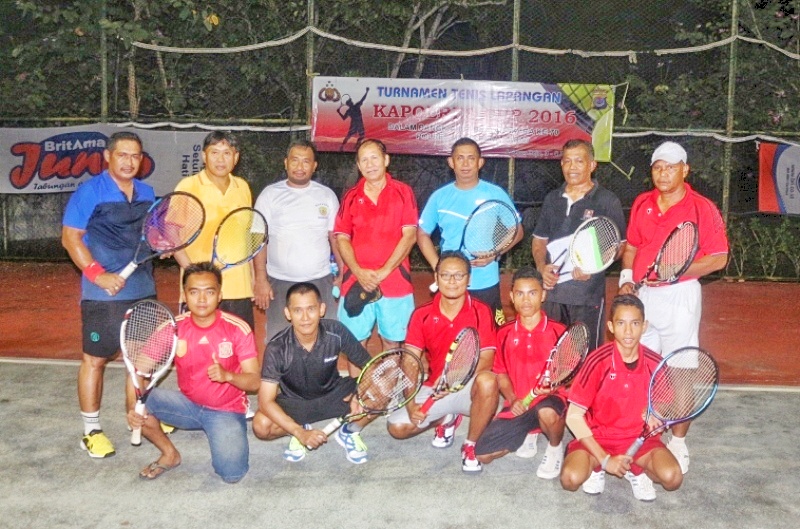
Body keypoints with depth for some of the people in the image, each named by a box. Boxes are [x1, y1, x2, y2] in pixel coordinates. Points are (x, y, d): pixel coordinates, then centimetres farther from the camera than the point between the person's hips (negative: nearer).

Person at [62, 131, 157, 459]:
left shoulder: (147, 193, 9)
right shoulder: (89, 192, -9)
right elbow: (70, 237, -10)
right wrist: (98, 274, -19)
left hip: (144, 290, 6)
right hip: (104, 293, -6)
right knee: (95, 359, 0)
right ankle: (91, 430, 11)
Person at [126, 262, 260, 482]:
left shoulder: (238, 329, -15)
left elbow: (254, 381, -13)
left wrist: (228, 375, -33)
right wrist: (133, 407, -29)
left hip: (227, 411, -3)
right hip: (188, 405, 3)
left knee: (232, 474, -24)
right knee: (138, 402, -22)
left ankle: (226, 438, 11)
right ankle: (170, 454, 4)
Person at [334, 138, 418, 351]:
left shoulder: (403, 192, 1)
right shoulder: (351, 197, 8)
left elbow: (409, 236, -5)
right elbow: (342, 238, 5)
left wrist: (384, 272, -12)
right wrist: (359, 272, -10)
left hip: (395, 283, -2)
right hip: (355, 284, 2)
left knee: (391, 341, 8)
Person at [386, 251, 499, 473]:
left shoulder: (481, 311, -10)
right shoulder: (422, 315, -3)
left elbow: (486, 359, -18)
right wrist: (411, 404, -21)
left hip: (469, 388, -3)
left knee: (487, 381, -36)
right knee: (396, 426, -14)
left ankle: (470, 446, -12)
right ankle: (445, 419, 18)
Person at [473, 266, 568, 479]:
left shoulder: (558, 332, -5)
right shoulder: (504, 333, 4)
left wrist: (553, 385, -24)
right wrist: (512, 399, -5)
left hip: (550, 398, -3)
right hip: (518, 406, 4)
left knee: (547, 413, -42)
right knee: (482, 454, -10)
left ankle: (555, 447, -4)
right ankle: (526, 433, 20)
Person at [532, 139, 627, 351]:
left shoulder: (607, 201, -1)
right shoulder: (552, 199, 14)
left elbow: (618, 245, 0)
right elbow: (539, 240, 19)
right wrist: (542, 267, -1)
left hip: (588, 295, -4)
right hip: (551, 290, 5)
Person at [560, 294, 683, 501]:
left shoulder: (655, 364, -9)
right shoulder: (598, 361, -17)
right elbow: (574, 416, -15)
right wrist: (604, 459, -18)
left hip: (640, 438, 2)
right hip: (597, 437, -2)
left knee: (673, 477, -26)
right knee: (571, 478, -28)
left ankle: (636, 470, 8)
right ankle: (597, 467, 8)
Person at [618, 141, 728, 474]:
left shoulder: (702, 208, -9)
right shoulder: (642, 204, 7)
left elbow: (719, 258, -12)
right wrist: (626, 277, 2)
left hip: (680, 295, -5)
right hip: (641, 294, 6)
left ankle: (678, 442, 14)